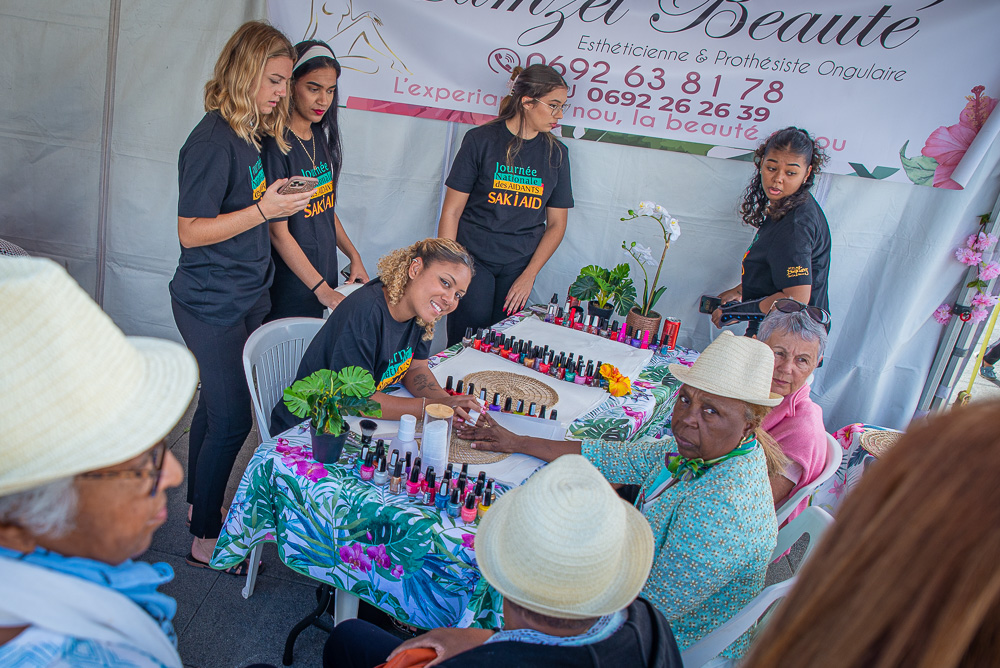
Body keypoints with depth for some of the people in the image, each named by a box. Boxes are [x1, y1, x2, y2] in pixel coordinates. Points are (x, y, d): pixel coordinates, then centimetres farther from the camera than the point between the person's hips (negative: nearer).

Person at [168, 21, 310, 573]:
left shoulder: (247, 134, 10)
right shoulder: (213, 141, -18)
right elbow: (191, 232, -20)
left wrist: (280, 201, 8)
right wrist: (264, 210, -23)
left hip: (244, 296, 9)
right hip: (212, 304, -9)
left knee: (215, 408, 19)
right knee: (231, 420, -2)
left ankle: (199, 505, 37)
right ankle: (205, 540, 17)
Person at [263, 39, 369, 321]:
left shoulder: (321, 136, 6)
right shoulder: (275, 145, -17)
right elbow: (278, 231, -17)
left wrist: (354, 256, 9)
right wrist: (321, 289, -17)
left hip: (325, 272, 7)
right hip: (290, 285, -7)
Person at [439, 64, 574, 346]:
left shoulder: (557, 153, 6)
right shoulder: (481, 140, -3)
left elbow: (556, 224, 8)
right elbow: (451, 211, -3)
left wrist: (529, 276, 0)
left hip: (520, 266, 3)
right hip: (473, 258, -3)